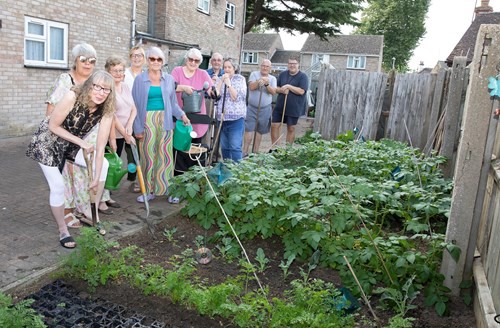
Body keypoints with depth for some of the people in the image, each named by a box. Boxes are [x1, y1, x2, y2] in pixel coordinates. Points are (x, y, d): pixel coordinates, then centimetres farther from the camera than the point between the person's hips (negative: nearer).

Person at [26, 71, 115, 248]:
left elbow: (100, 147, -18)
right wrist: (82, 142, -22)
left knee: (103, 164, -11)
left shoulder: (105, 111, -19)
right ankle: (63, 232, 11)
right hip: (48, 143, -4)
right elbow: (53, 126, -21)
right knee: (58, 187, -10)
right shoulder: (72, 97, -31)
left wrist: (96, 179, -20)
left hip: (71, 145, 5)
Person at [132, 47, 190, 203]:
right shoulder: (140, 79, 3)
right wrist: (138, 128, -5)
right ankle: (149, 190, 14)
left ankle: (166, 187, 11)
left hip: (165, 121, 1)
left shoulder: (169, 79, 8)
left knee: (165, 155, 1)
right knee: (148, 156, 3)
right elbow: (136, 105, 1)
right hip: (147, 121, -1)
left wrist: (182, 115, -6)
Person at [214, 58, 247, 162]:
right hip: (222, 117, 4)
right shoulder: (220, 79, 13)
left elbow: (236, 97, -8)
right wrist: (222, 81, -5)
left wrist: (228, 83, -10)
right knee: (224, 147, 9)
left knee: (235, 147, -10)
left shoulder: (240, 79, 2)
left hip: (236, 117, -4)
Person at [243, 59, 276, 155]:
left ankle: (255, 151, 19)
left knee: (259, 130, 8)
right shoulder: (254, 74, 2)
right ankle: (245, 151, 0)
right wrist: (258, 82, -29)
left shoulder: (272, 78, 6)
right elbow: (251, 87, -12)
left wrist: (267, 84, -23)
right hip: (252, 107, -2)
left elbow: (273, 92, -7)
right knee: (249, 129, -6)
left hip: (265, 109, 2)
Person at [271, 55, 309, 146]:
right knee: (274, 125, 1)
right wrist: (282, 90, -14)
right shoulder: (282, 74, 8)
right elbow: (276, 88, 7)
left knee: (291, 128, 7)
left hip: (294, 108, -3)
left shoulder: (303, 76, -5)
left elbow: (301, 91, -16)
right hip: (280, 106, 4)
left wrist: (288, 86, -17)